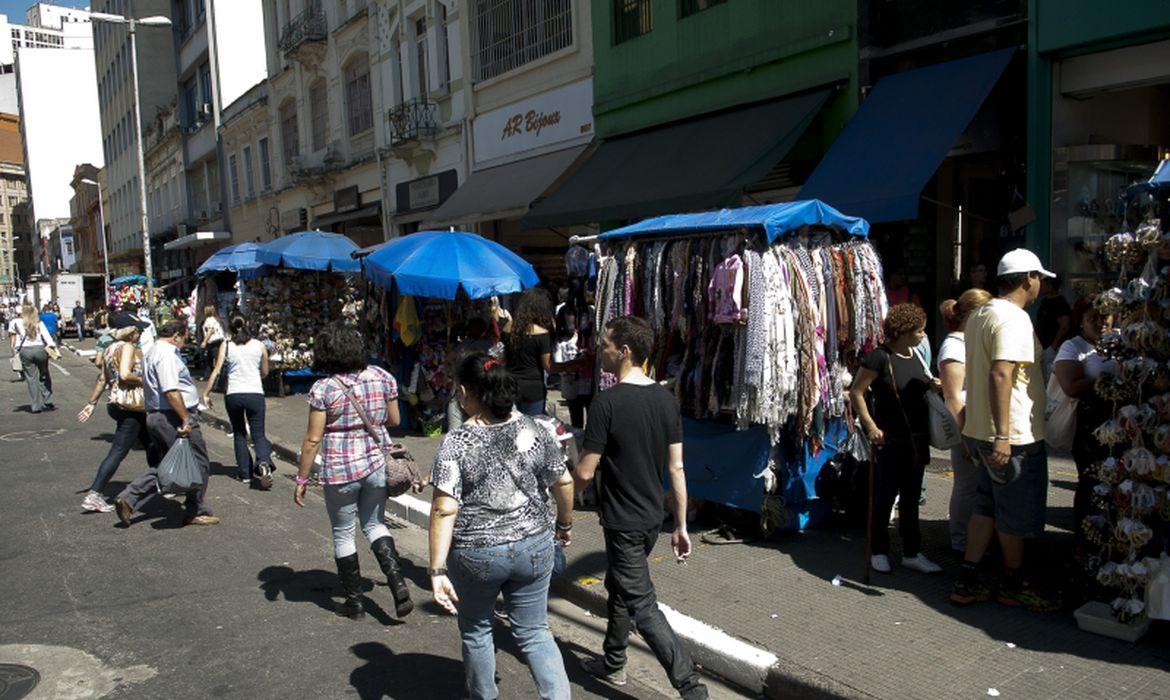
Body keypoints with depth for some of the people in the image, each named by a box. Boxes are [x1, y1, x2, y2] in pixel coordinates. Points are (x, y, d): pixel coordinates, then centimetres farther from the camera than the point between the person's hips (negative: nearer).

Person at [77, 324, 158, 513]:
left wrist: (92, 403, 17)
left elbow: (102, 379, 16)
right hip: (131, 405, -10)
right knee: (118, 452, -8)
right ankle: (93, 496, -9)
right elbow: (125, 375, -26)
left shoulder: (110, 349, 15)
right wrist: (142, 380, -10)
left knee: (151, 443, 20)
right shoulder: (127, 348, -12)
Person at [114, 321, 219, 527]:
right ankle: (195, 512, 11)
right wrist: (186, 418, -24)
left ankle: (128, 498, 10)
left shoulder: (152, 352, 18)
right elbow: (171, 391, -25)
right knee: (199, 464, 2)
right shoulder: (167, 354, -16)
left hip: (155, 416, 10)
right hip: (173, 417, -10)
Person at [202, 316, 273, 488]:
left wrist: (206, 393, 4)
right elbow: (265, 372, 13)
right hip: (255, 394, 0)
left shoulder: (226, 346, 3)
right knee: (258, 434, 4)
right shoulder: (259, 345, 5)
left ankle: (244, 472, 16)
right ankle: (263, 462, -25)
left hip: (233, 394, 1)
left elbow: (216, 372, -2)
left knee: (239, 434, 17)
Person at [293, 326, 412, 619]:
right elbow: (394, 420, 7)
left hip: (340, 471, -4)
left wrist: (302, 479, -2)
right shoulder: (382, 377, -2)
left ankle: (354, 601, 23)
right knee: (375, 524, 22)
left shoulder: (323, 389, -13)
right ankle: (398, 583, 4)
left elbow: (313, 439, -11)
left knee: (343, 534, 13)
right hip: (377, 463, 4)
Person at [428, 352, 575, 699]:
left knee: (476, 631, 22)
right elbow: (564, 482, 2)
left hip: (476, 556, -2)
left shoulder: (455, 443, -15)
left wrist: (437, 570, -15)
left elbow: (444, 511, -19)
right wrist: (565, 523, 18)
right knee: (534, 632, 16)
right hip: (534, 548, 3)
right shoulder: (535, 430, -5)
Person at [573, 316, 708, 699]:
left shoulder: (607, 402, -21)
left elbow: (585, 472, -18)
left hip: (623, 522, -8)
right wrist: (681, 526, 8)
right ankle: (613, 663, 40)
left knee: (642, 606, 1)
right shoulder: (666, 399, -1)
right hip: (653, 517, 8)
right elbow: (676, 468, 2)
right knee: (618, 587, 25)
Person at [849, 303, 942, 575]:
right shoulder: (879, 356, -13)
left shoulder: (916, 355, 9)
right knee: (885, 497, 3)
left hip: (916, 439, 7)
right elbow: (856, 392, -12)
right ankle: (879, 552, 17)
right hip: (890, 440, -7)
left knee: (911, 498, 13)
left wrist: (934, 385, 3)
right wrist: (871, 426, -15)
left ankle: (912, 553, 21)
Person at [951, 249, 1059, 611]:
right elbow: (1000, 375, -28)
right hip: (1015, 436, -9)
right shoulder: (1014, 319, -18)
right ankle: (1012, 585, 24)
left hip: (981, 431, 9)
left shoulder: (979, 314, 13)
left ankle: (967, 582, 19)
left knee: (987, 507, 16)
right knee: (1017, 516, 7)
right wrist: (1003, 436, -30)